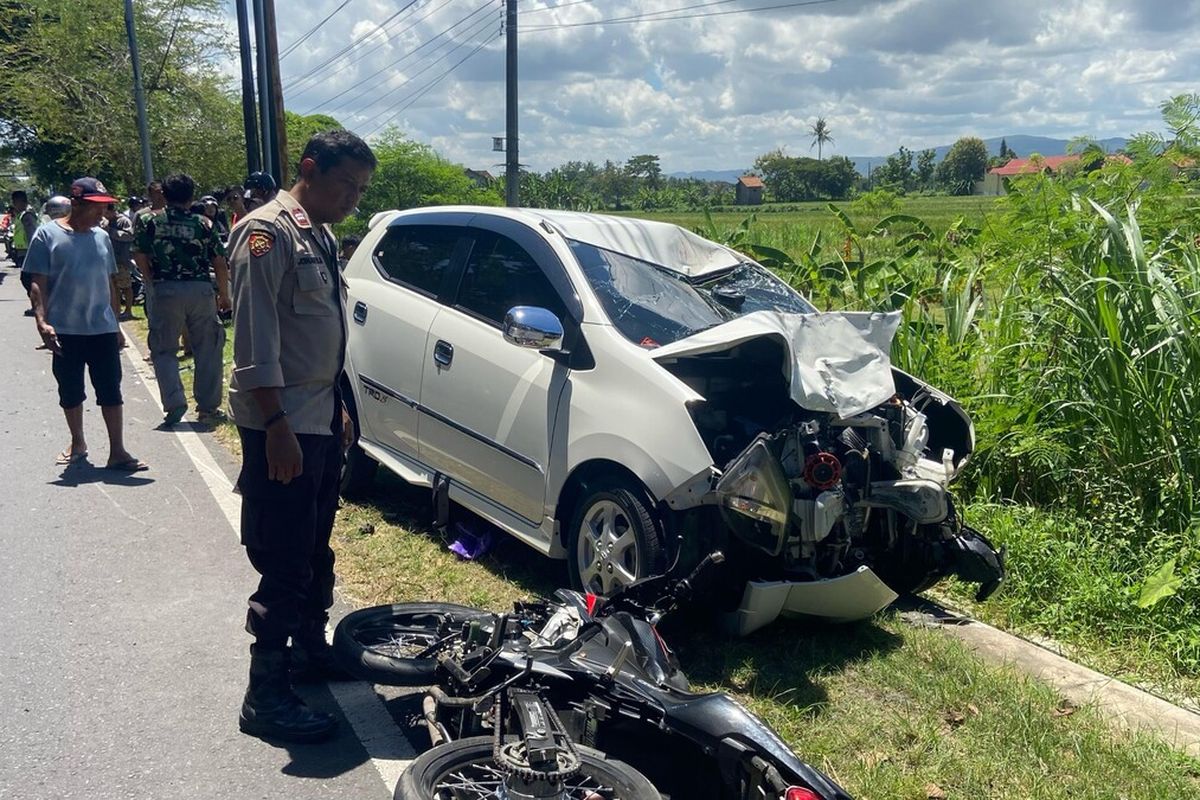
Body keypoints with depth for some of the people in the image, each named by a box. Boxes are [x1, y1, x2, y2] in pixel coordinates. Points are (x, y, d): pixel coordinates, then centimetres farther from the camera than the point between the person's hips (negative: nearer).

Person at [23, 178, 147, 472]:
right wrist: (42, 321, -18)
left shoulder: (101, 237, 9)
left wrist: (116, 325, 16)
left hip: (103, 328, 3)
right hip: (65, 330, -3)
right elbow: (38, 283, -6)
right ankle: (77, 443, 29)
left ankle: (118, 452, 4)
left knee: (111, 390, 1)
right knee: (70, 391, 10)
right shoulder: (48, 235, -4)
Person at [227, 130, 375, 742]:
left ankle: (311, 648, 34)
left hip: (321, 419, 9)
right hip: (282, 424, -9)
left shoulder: (320, 236, 15)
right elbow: (255, 337, -20)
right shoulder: (267, 231, -13)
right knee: (285, 562, -4)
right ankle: (265, 696, 6)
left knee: (315, 550, 18)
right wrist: (277, 425, -24)